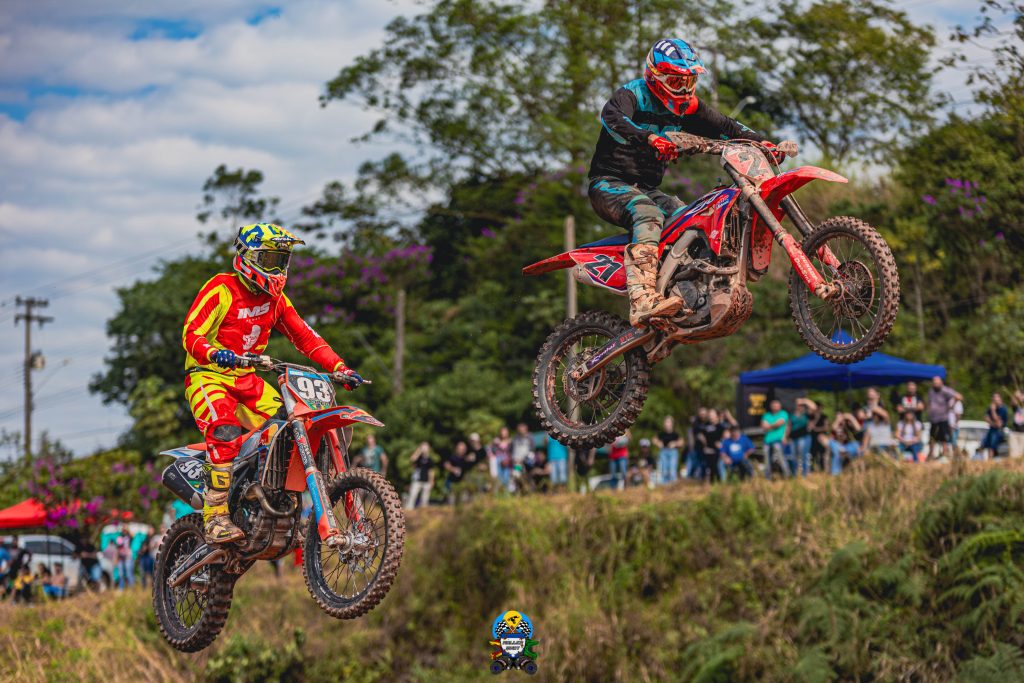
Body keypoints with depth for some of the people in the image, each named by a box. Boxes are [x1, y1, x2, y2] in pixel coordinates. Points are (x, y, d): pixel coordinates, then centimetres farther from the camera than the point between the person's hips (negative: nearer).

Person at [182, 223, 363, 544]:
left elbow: (304, 336, 12)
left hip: (247, 379, 7)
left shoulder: (276, 299, 12)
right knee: (226, 433, -31)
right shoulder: (220, 289, -9)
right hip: (207, 376, -7)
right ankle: (216, 518, -33)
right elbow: (190, 333, -17)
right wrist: (214, 353, -39)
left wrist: (340, 367, -2)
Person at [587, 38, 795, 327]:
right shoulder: (632, 94, -11)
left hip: (648, 189, 8)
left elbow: (724, 126, 13)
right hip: (610, 183, -8)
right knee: (648, 215, -35)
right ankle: (642, 300, -52)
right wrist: (650, 138, -51)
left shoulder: (686, 105, 12)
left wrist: (767, 145, -2)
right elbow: (612, 117, -33)